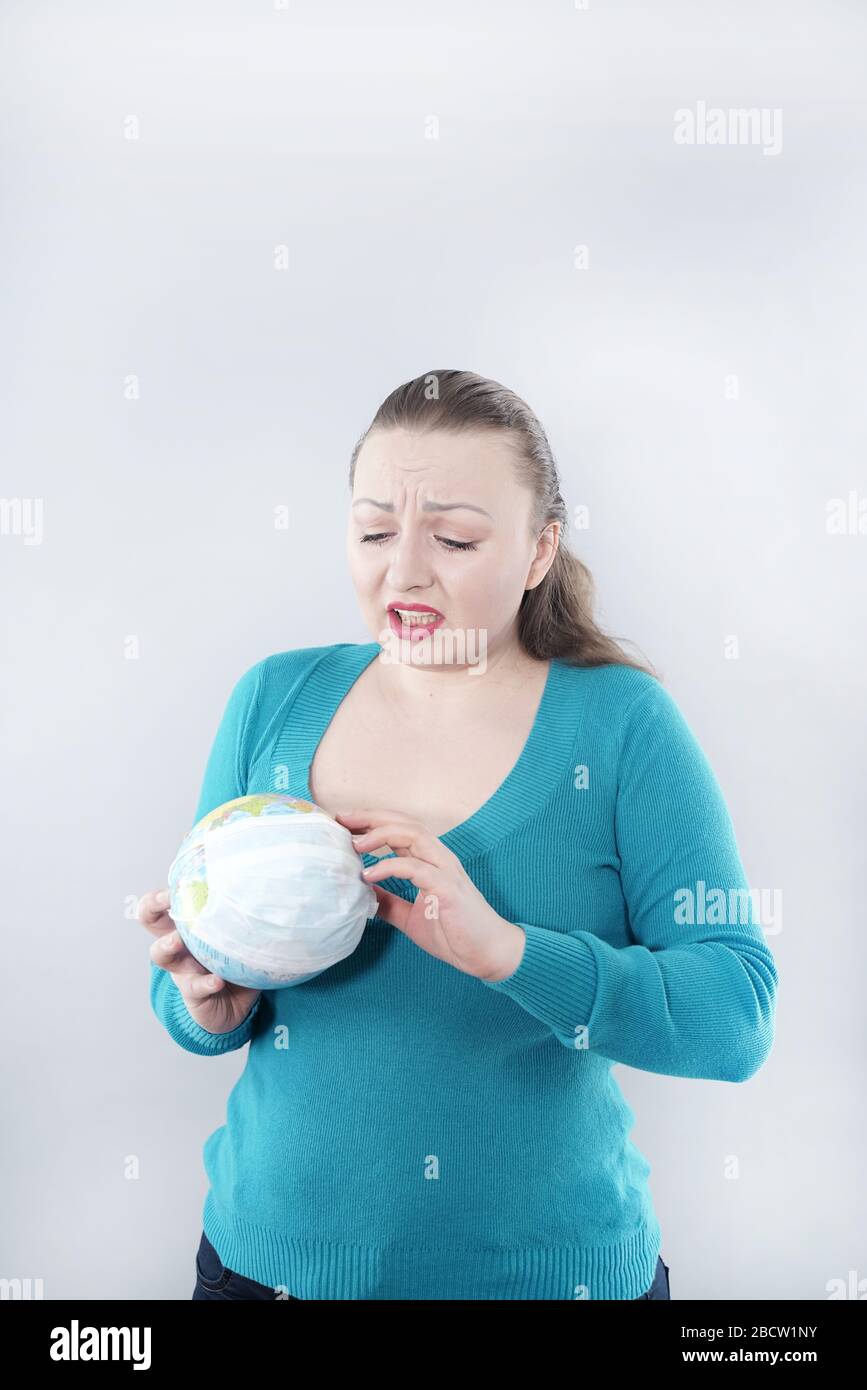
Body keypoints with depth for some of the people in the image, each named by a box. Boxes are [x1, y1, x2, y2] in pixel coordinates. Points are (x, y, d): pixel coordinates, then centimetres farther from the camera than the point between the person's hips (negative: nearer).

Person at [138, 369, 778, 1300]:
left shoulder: (621, 720, -12)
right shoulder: (274, 701, -4)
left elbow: (738, 1016, -17)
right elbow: (186, 1005, 2)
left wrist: (504, 948, -30)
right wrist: (210, 1003, -20)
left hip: (551, 1265, -2)